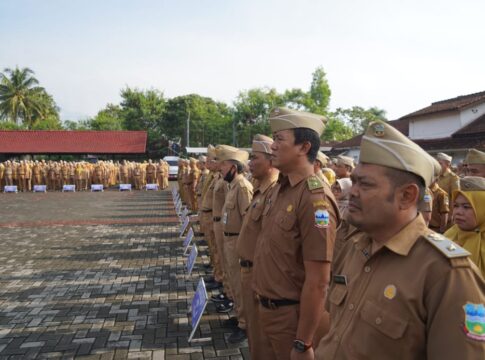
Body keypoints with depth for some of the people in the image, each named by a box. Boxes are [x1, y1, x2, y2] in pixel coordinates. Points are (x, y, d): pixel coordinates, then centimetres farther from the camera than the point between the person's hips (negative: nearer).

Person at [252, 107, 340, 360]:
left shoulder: (314, 199, -23)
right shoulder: (278, 190, 4)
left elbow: (317, 282, -24)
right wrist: (263, 299, 15)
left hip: (293, 315, -8)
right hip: (268, 308, 8)